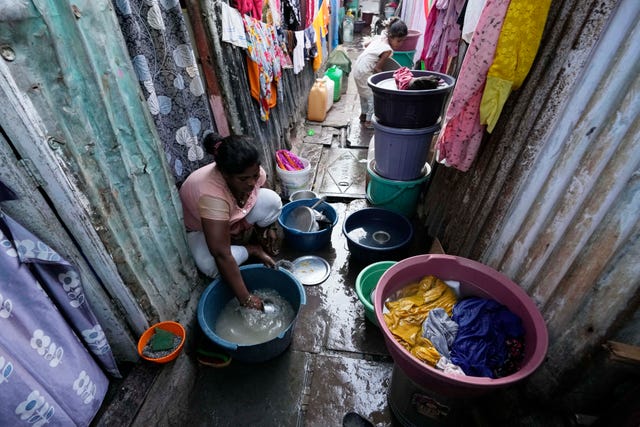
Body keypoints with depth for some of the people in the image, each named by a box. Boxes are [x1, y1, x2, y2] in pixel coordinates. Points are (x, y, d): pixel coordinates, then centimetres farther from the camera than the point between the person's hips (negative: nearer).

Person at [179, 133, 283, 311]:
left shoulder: (252, 172, -26)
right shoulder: (211, 194, -43)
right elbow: (221, 255, -44)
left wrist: (267, 228, -7)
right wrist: (246, 299, -41)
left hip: (235, 216, 4)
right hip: (201, 228, -4)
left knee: (272, 200, -23)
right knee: (211, 265, -34)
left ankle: (245, 235, 2)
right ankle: (252, 249, -5)